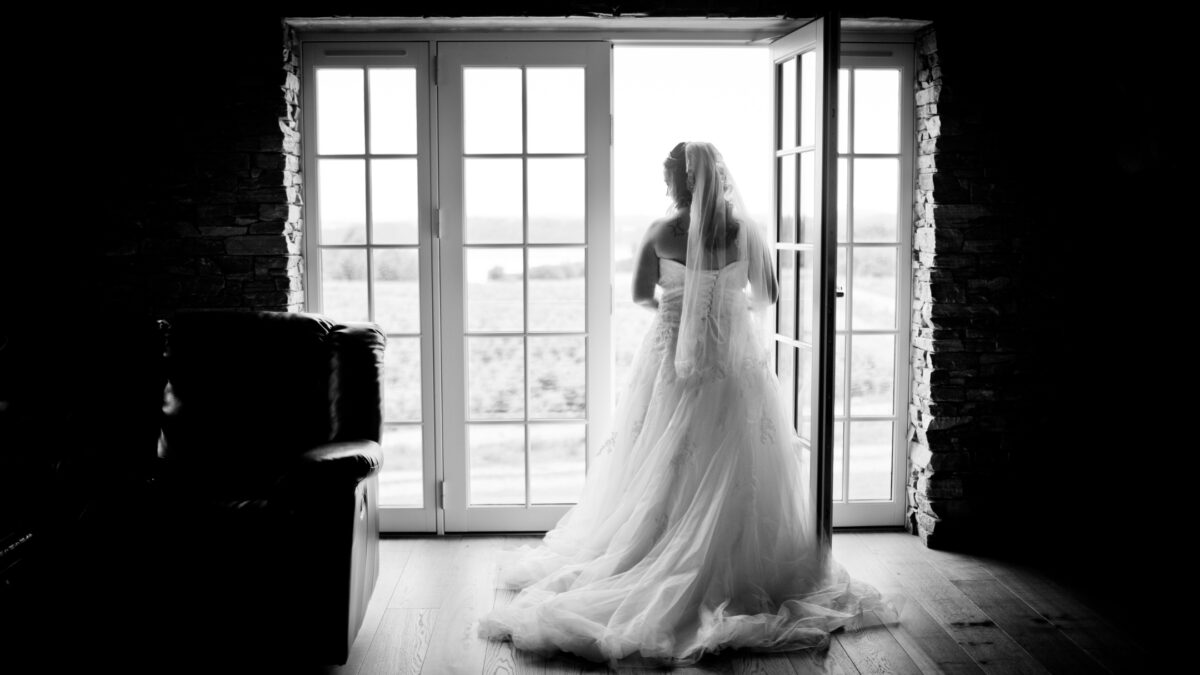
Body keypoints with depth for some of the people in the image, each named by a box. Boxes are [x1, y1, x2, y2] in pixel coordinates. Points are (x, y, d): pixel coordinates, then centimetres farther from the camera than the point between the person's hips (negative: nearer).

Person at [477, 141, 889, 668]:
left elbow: (640, 296, 4)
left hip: (674, 358, -1)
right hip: (736, 357, 1)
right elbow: (767, 296, 4)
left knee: (664, 472, 7)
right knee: (737, 472, 9)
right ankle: (740, 571, 14)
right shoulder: (745, 229, -3)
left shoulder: (662, 231, -7)